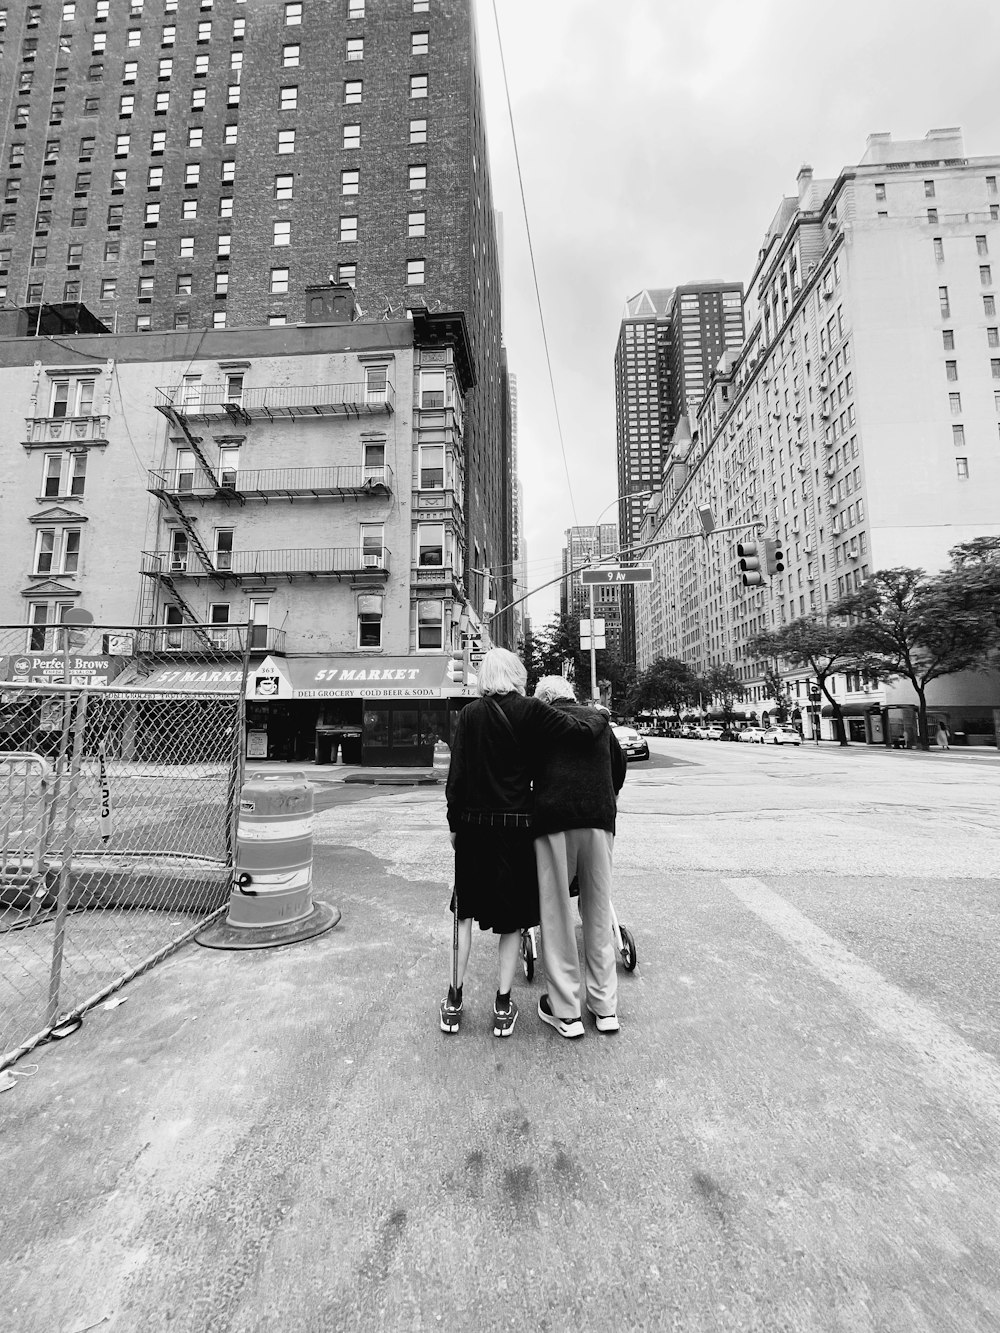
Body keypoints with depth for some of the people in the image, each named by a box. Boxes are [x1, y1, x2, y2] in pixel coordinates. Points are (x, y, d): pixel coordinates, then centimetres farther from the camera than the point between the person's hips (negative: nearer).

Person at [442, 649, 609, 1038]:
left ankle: (454, 1003, 28)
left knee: (465, 910, 19)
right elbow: (581, 732, -14)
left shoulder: (470, 713, -3)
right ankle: (503, 1008, 26)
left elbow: (456, 773, -3)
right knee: (511, 916, 15)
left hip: (473, 825, 2)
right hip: (515, 826, -2)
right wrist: (597, 715, 8)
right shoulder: (531, 711, -9)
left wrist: (454, 823, 7)